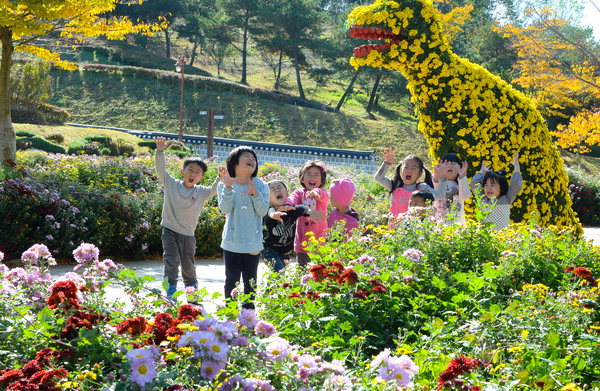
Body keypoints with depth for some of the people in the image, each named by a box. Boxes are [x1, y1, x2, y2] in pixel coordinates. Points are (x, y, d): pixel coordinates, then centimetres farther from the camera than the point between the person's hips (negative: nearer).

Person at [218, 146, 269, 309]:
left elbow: (263, 211, -6)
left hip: (253, 242, 2)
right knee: (232, 279, 1)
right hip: (232, 242, -2)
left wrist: (255, 194, -22)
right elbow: (225, 208, -13)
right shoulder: (225, 184, -2)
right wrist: (228, 188, -25)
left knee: (250, 280, 10)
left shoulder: (260, 185, 2)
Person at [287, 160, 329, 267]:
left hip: (319, 241, -2)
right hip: (302, 241, 2)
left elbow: (323, 196, -28)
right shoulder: (299, 193, 3)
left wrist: (315, 192, -53)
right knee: (302, 267, 9)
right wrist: (287, 205, -44)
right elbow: (292, 199, -19)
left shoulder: (323, 194, -3)